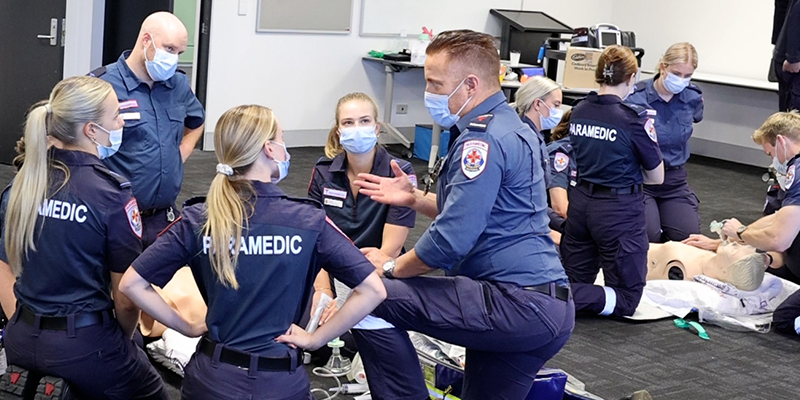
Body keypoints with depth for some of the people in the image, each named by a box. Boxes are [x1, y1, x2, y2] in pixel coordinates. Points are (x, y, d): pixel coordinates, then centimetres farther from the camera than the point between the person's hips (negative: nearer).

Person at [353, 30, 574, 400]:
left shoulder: (484, 140, -15)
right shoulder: (507, 127, 17)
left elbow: (450, 240, -21)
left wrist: (391, 267, -4)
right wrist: (414, 198, 16)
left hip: (517, 304, -10)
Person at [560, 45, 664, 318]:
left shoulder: (578, 112, 2)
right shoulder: (635, 118, -15)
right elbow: (656, 177, -5)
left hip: (580, 203, 6)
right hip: (619, 208, -6)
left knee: (575, 281, 21)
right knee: (626, 300, 4)